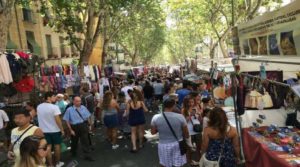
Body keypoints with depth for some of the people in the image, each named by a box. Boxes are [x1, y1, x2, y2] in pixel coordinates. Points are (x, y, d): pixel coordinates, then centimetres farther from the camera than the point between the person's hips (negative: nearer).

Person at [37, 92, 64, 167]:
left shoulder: (39, 107, 0)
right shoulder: (54, 107, -19)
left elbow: (40, 117, 12)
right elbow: (57, 120, -22)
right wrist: (62, 129, -14)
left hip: (44, 130, 4)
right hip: (55, 130, -4)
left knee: (48, 147, 9)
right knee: (57, 146, 12)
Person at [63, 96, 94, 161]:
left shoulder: (83, 108, -1)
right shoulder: (69, 110, -10)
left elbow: (87, 117, 4)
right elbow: (67, 121, -10)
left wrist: (88, 125, 1)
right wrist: (71, 130, -11)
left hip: (84, 126, 1)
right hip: (74, 127, -1)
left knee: (85, 141, -2)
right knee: (74, 141, 19)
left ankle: (87, 155, 6)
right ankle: (74, 153, 44)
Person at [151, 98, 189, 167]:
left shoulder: (156, 118, -13)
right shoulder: (180, 117, -15)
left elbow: (153, 132, -1)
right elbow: (186, 134, -5)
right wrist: (183, 138, 15)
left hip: (163, 145, 1)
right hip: (177, 144, 0)